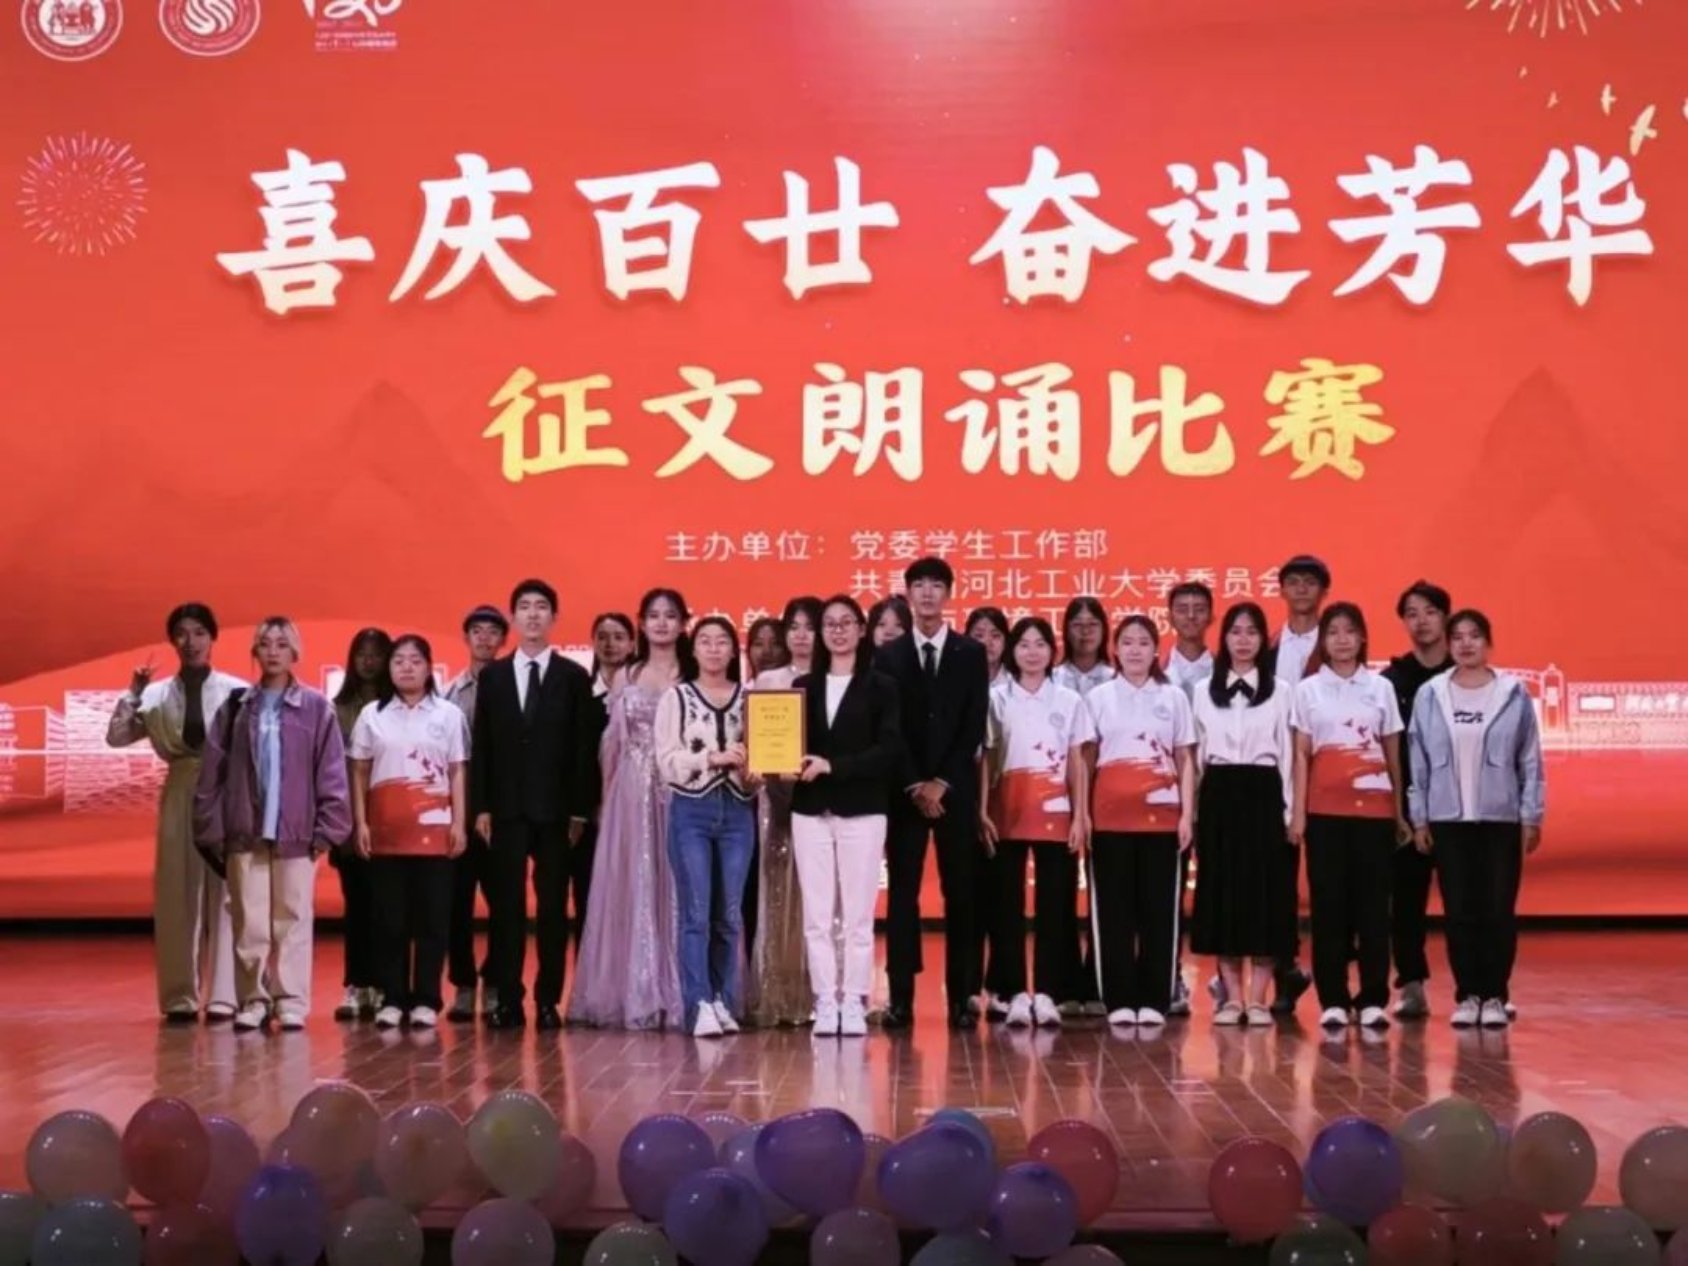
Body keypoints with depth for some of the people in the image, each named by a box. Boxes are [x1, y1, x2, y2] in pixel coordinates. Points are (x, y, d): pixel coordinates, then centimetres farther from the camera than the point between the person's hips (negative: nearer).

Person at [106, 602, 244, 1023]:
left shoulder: (237, 691, -3)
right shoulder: (156, 695, 6)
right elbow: (116, 737, 5)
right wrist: (133, 694, -4)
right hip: (179, 796, 3)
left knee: (226, 893, 0)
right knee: (176, 894, 5)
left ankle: (224, 995, 6)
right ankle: (180, 996, 13)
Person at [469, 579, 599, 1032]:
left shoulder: (574, 677, 4)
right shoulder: (493, 675, 9)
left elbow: (584, 749, 1)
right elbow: (481, 746, 7)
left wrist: (579, 811, -5)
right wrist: (481, 807, -1)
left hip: (555, 809, -1)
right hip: (506, 807, 1)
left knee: (553, 905, 2)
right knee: (506, 905, 1)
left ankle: (548, 999, 7)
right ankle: (508, 999, 5)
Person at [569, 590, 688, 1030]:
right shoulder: (624, 677, 10)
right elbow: (611, 744, 10)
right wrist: (606, 799, 4)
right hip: (631, 796, 2)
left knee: (677, 890, -2)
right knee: (631, 891, 2)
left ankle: (678, 997, 3)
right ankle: (634, 997, 7)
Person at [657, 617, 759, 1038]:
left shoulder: (750, 698, 9)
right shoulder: (676, 698, 4)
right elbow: (667, 761, -4)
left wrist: (751, 774, -13)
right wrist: (714, 756, -15)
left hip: (737, 812, 2)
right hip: (691, 812, -2)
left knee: (729, 915, 4)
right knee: (696, 913, -6)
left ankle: (725, 1004, 11)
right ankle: (699, 1007, -7)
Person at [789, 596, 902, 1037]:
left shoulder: (881, 687, 3)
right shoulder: (803, 686, 11)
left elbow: (889, 749, -8)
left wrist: (833, 765, -16)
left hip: (862, 811, -2)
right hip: (810, 811, 3)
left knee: (857, 913, -1)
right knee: (817, 914, 2)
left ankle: (854, 1003, 4)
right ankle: (825, 1003, 6)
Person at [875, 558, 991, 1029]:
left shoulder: (971, 654, 6)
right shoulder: (888, 656, 6)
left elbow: (974, 726, -1)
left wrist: (942, 782, -10)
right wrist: (915, 785, -10)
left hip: (956, 789, 0)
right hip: (904, 790, 0)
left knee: (961, 893, 1)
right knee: (903, 893, 0)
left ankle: (962, 998, 6)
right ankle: (901, 998, 2)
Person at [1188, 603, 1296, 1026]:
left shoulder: (1281, 691, 4)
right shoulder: (1204, 690, 10)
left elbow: (1287, 754, 2)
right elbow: (1198, 753, 8)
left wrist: (1288, 810, -4)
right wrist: (1193, 809, 1)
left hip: (1263, 794, -2)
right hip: (1219, 795, 2)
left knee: (1265, 892, -2)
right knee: (1221, 892, 1)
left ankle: (1258, 999, 3)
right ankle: (1232, 997, 8)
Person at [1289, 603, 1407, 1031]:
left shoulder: (1381, 687, 8)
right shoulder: (1308, 689, 5)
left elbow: (1393, 754, 10)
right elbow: (1301, 754, 2)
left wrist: (1400, 811, 8)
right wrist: (1298, 812, -4)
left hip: (1374, 807, 1)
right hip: (1326, 809, -1)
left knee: (1373, 902, 0)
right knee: (1329, 902, 0)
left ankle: (1373, 999, 4)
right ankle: (1333, 1000, 4)